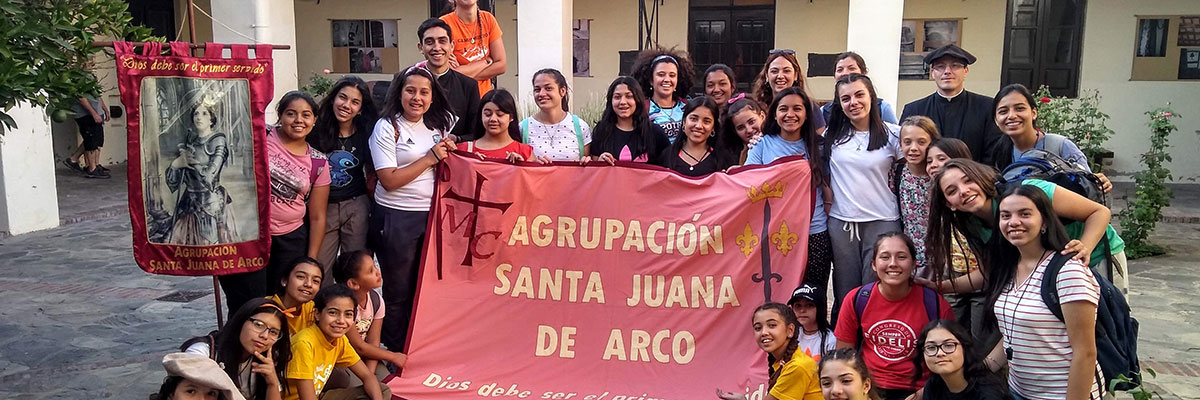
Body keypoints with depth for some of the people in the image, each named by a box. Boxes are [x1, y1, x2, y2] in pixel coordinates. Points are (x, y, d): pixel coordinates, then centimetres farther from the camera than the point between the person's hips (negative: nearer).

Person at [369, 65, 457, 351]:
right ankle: (396, 352, 22)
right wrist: (430, 158, -14)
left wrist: (450, 152, 1)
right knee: (399, 290, 6)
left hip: (433, 214, 5)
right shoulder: (387, 127, -8)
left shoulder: (439, 125, 9)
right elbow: (389, 180, -16)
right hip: (396, 219, -5)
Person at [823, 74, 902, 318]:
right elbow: (821, 172, 18)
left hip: (882, 222, -2)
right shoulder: (832, 135, 7)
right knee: (844, 294, 9)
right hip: (841, 223, 2)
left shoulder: (892, 134, 0)